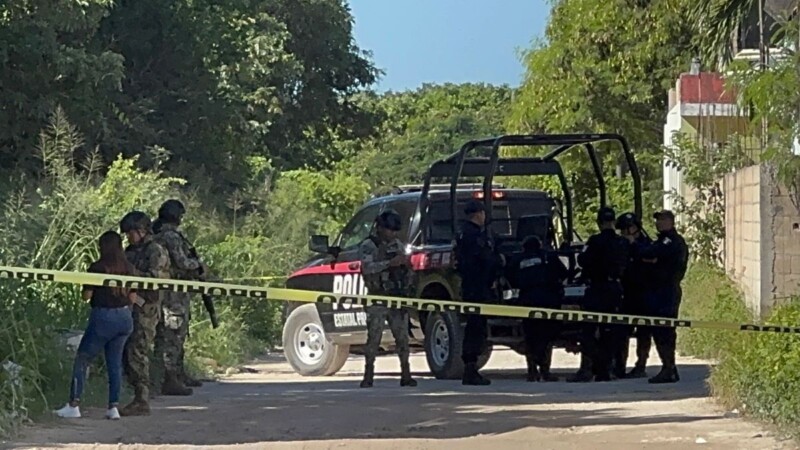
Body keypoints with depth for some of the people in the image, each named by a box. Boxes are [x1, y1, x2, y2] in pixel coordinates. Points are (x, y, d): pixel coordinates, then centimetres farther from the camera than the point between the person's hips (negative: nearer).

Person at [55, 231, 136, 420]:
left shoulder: (97, 268, -11)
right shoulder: (129, 268, 1)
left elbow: (86, 296, -8)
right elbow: (132, 298, 6)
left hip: (103, 317, -5)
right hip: (124, 318, 5)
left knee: (82, 360, 6)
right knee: (115, 362, 12)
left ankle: (74, 405, 2)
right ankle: (113, 407, 7)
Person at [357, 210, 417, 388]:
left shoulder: (398, 245, 15)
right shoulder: (368, 246, -3)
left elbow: (406, 268, 26)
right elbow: (367, 267, -20)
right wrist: (390, 263, -27)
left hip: (398, 298, 5)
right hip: (378, 299, -5)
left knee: (402, 336, 3)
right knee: (374, 337, -5)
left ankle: (406, 374, 6)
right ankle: (368, 375, 0)